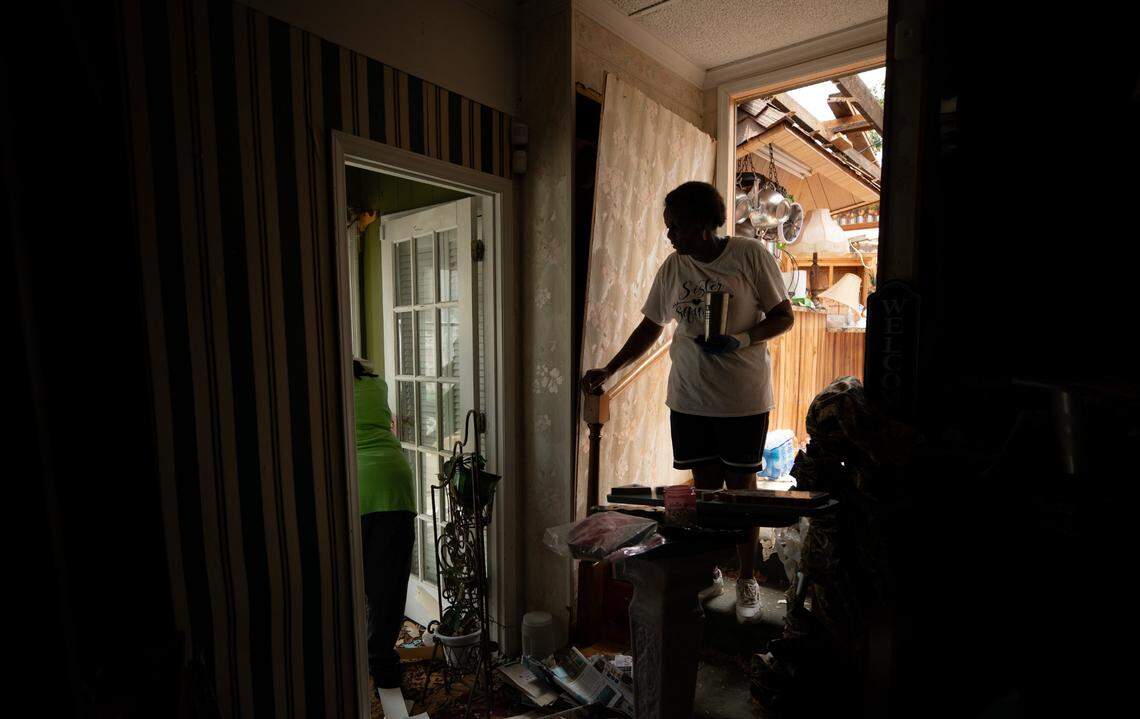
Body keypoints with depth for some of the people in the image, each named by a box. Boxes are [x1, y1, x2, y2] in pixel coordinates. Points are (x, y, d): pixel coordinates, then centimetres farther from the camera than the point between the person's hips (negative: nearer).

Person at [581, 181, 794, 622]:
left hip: (743, 398, -3)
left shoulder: (750, 254, -7)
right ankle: (710, 572, 31)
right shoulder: (672, 267, 4)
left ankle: (747, 580, 27)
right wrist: (608, 371, 4)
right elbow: (651, 326, 10)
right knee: (704, 486, 13)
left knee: (740, 486, 7)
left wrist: (740, 340, -21)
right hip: (688, 398, 4)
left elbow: (783, 317, -3)